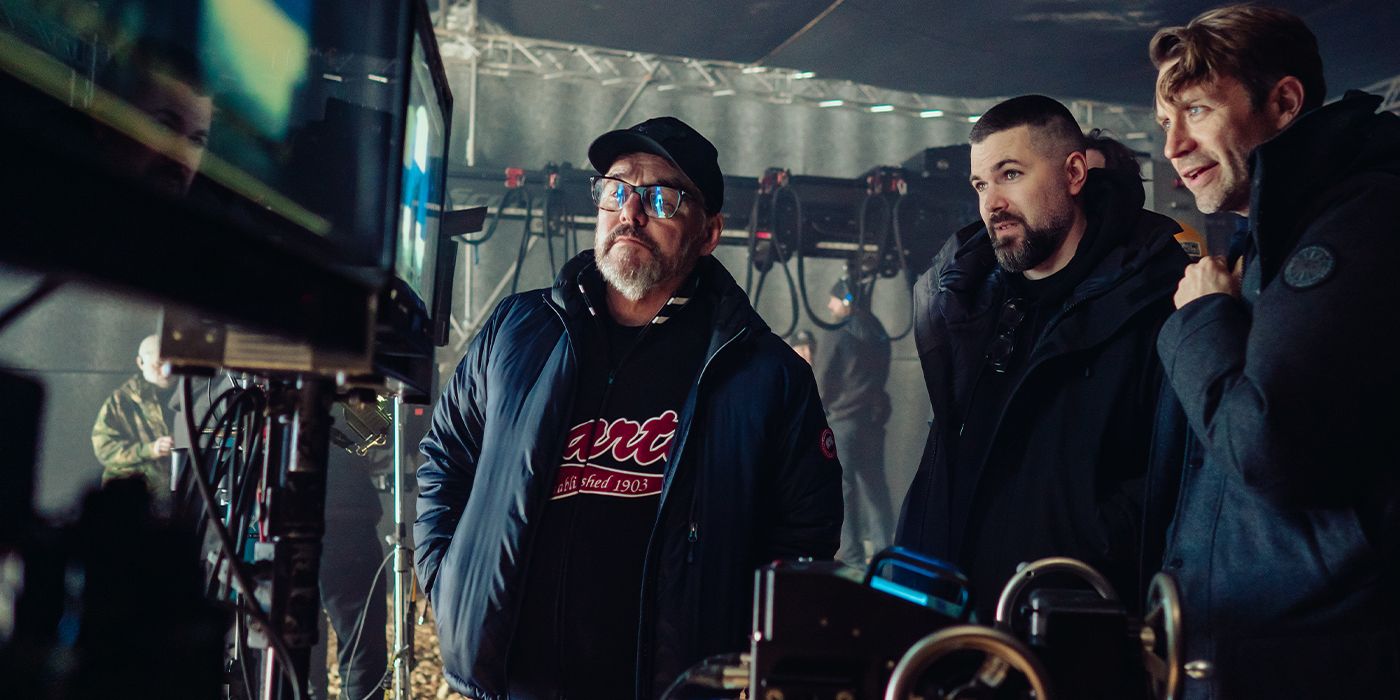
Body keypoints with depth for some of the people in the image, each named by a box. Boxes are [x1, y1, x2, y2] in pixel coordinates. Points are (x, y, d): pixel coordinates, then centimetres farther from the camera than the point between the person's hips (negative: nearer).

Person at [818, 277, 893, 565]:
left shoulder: (839, 338, -12)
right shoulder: (878, 335, 10)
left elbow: (822, 381, -9)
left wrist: (823, 410, 8)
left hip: (843, 420, -7)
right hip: (874, 418, 7)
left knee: (843, 487, 0)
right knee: (874, 485, 10)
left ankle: (851, 552, 1)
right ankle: (884, 548, 9)